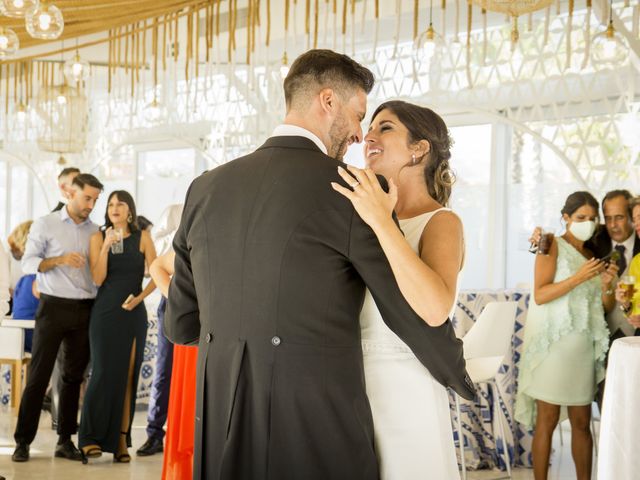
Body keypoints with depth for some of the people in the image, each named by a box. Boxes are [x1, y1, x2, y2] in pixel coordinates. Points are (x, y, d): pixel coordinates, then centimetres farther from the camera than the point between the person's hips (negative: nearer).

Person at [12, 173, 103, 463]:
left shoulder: (95, 231, 12)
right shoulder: (45, 225, 2)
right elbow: (28, 263, -5)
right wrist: (61, 259, -19)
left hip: (85, 309, 4)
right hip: (54, 306, -4)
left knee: (74, 376, 6)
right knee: (38, 375, -3)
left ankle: (65, 440, 13)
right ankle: (23, 441, 2)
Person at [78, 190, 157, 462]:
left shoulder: (142, 238, 4)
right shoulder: (98, 237, 3)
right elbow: (98, 278, -7)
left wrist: (139, 297, -12)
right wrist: (107, 245, -16)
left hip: (134, 313, 1)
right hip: (105, 313, -1)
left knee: (128, 376, 1)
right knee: (104, 373, -8)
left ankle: (120, 440, 4)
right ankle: (90, 438, -2)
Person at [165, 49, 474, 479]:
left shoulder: (206, 188, 7)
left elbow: (181, 324, 13)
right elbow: (413, 315, -3)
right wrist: (462, 380, 16)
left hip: (221, 435, 5)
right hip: (320, 438, -5)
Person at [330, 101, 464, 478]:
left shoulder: (441, 222, -9)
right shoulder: (368, 220, 9)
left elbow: (435, 308, -29)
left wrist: (381, 221, -29)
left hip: (404, 397, -6)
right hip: (352, 391, 6)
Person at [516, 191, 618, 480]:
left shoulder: (593, 254, 15)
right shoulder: (553, 247, -2)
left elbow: (607, 307, 15)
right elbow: (540, 295, -13)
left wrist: (606, 285, -5)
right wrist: (578, 278, -21)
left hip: (584, 346, 6)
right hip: (553, 344, -6)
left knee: (581, 422, 7)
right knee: (547, 421, -4)